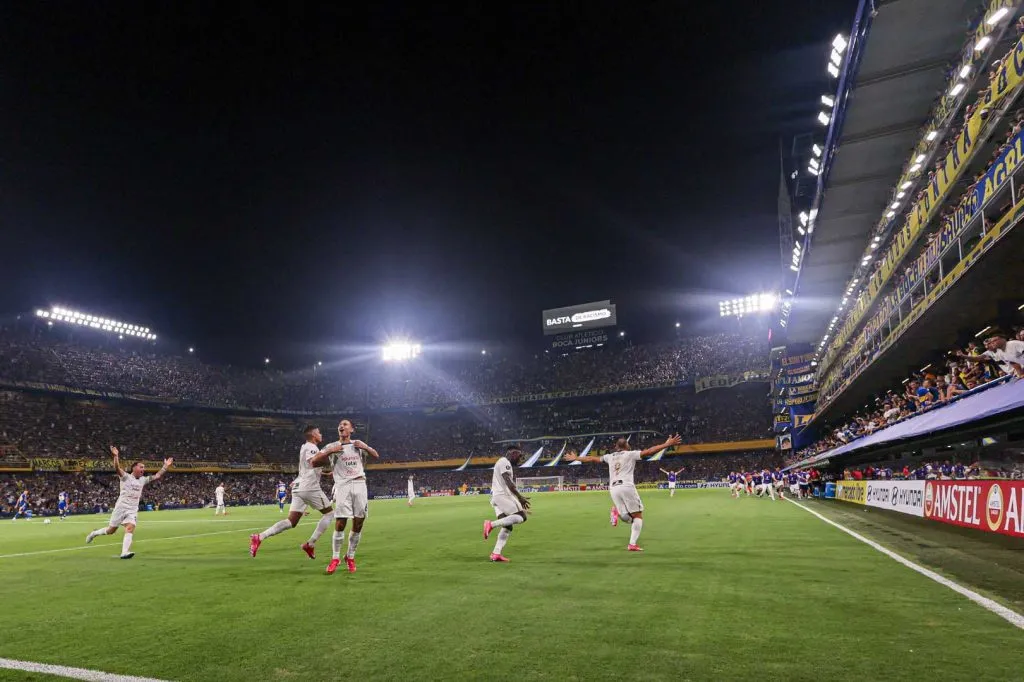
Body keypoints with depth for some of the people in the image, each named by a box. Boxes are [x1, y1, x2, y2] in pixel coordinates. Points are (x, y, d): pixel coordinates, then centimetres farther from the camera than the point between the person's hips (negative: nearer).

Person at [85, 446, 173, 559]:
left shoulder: (143, 480, 10)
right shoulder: (126, 477, -5)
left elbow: (157, 476, 10)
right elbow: (117, 468, -23)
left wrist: (166, 466, 3)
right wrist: (116, 456, -38)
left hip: (133, 510, 4)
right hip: (121, 507, -4)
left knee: (130, 529, -16)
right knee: (111, 530, 9)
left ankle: (124, 552, -24)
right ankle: (94, 533, 39)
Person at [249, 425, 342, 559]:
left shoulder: (306, 447, 21)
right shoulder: (311, 447, -9)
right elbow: (313, 462, -29)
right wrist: (329, 452, -33)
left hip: (299, 488, 9)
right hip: (310, 487, -9)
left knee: (291, 522, 5)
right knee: (329, 512, 7)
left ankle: (259, 537, -10)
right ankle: (310, 544, 1)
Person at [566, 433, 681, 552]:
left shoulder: (609, 456, 20)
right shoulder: (630, 454, 8)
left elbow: (591, 459, 28)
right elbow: (649, 452, -3)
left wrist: (575, 458, 42)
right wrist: (667, 444, -4)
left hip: (613, 489, 5)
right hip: (627, 487, -5)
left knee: (628, 518, 10)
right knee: (638, 516, 3)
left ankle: (616, 511, -19)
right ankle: (632, 544, -10)